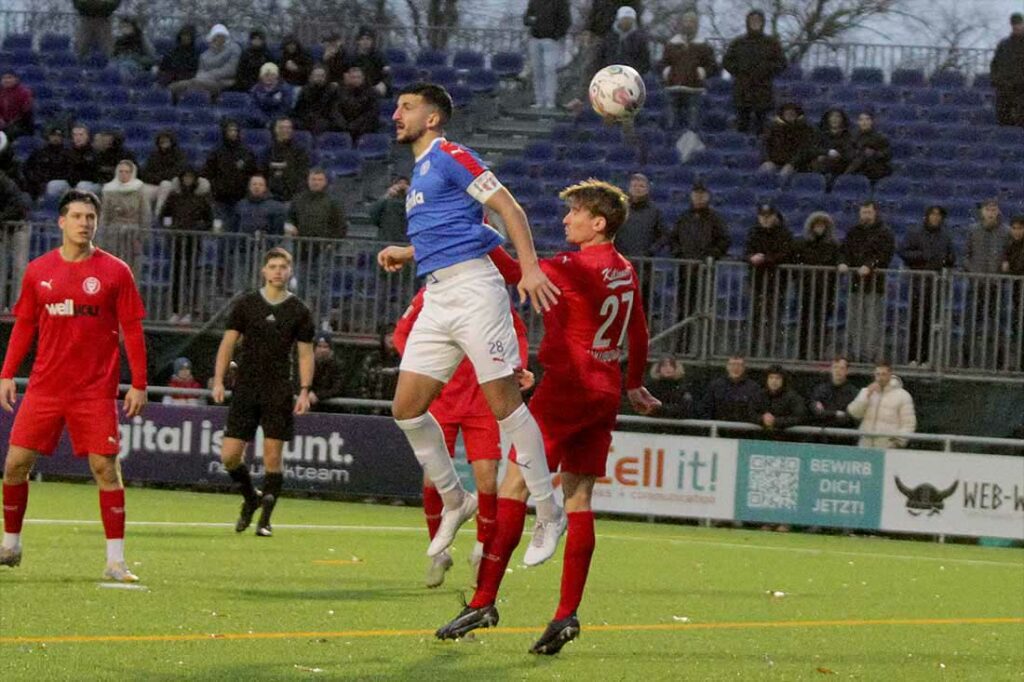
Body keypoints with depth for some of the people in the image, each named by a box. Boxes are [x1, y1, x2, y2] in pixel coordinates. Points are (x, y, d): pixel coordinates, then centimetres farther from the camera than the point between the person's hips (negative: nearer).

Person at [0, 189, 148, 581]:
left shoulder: (115, 272, -1)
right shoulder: (38, 271, 6)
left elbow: (132, 330, 0)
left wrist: (138, 384, -5)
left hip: (96, 391, -3)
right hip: (45, 385, 3)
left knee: (105, 468, -7)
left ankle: (116, 562, -3)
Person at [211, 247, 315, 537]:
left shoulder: (299, 311, 4)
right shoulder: (246, 304, 5)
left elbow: (305, 354, 6)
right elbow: (228, 343, 7)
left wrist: (304, 391, -4)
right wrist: (218, 380, -2)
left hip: (279, 393, -1)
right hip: (246, 388, 1)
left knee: (272, 457, -5)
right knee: (230, 455, -4)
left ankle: (265, 520, 4)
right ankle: (250, 497, 23)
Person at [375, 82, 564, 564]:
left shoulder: (450, 155, -3)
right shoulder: (418, 173, 23)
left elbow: (508, 208, -9)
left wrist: (530, 268, -20)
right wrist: (407, 253, 23)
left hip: (472, 287, -9)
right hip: (436, 297, 9)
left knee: (504, 402, -10)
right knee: (407, 408, 2)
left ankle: (549, 514, -5)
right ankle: (454, 501, 16)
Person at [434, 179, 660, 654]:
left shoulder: (575, 267, -13)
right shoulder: (625, 272, 13)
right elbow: (639, 334, 26)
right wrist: (634, 385, 39)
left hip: (567, 385, -8)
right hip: (605, 392, 8)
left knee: (514, 484, -6)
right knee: (579, 497, 5)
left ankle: (484, 600, -12)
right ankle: (567, 613, -1)